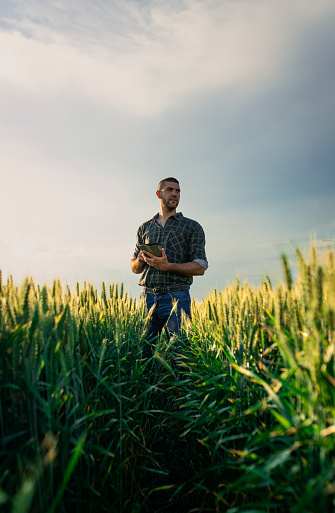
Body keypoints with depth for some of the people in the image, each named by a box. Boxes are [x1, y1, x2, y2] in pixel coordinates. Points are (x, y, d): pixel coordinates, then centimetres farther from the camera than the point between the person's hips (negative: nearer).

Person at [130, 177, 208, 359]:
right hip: (148, 296, 3)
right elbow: (134, 268, 21)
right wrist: (141, 260, -3)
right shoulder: (144, 228, 19)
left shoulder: (192, 227, 9)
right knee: (144, 349, 1)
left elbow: (200, 267, 0)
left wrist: (168, 266, -14)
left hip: (176, 297, -3)